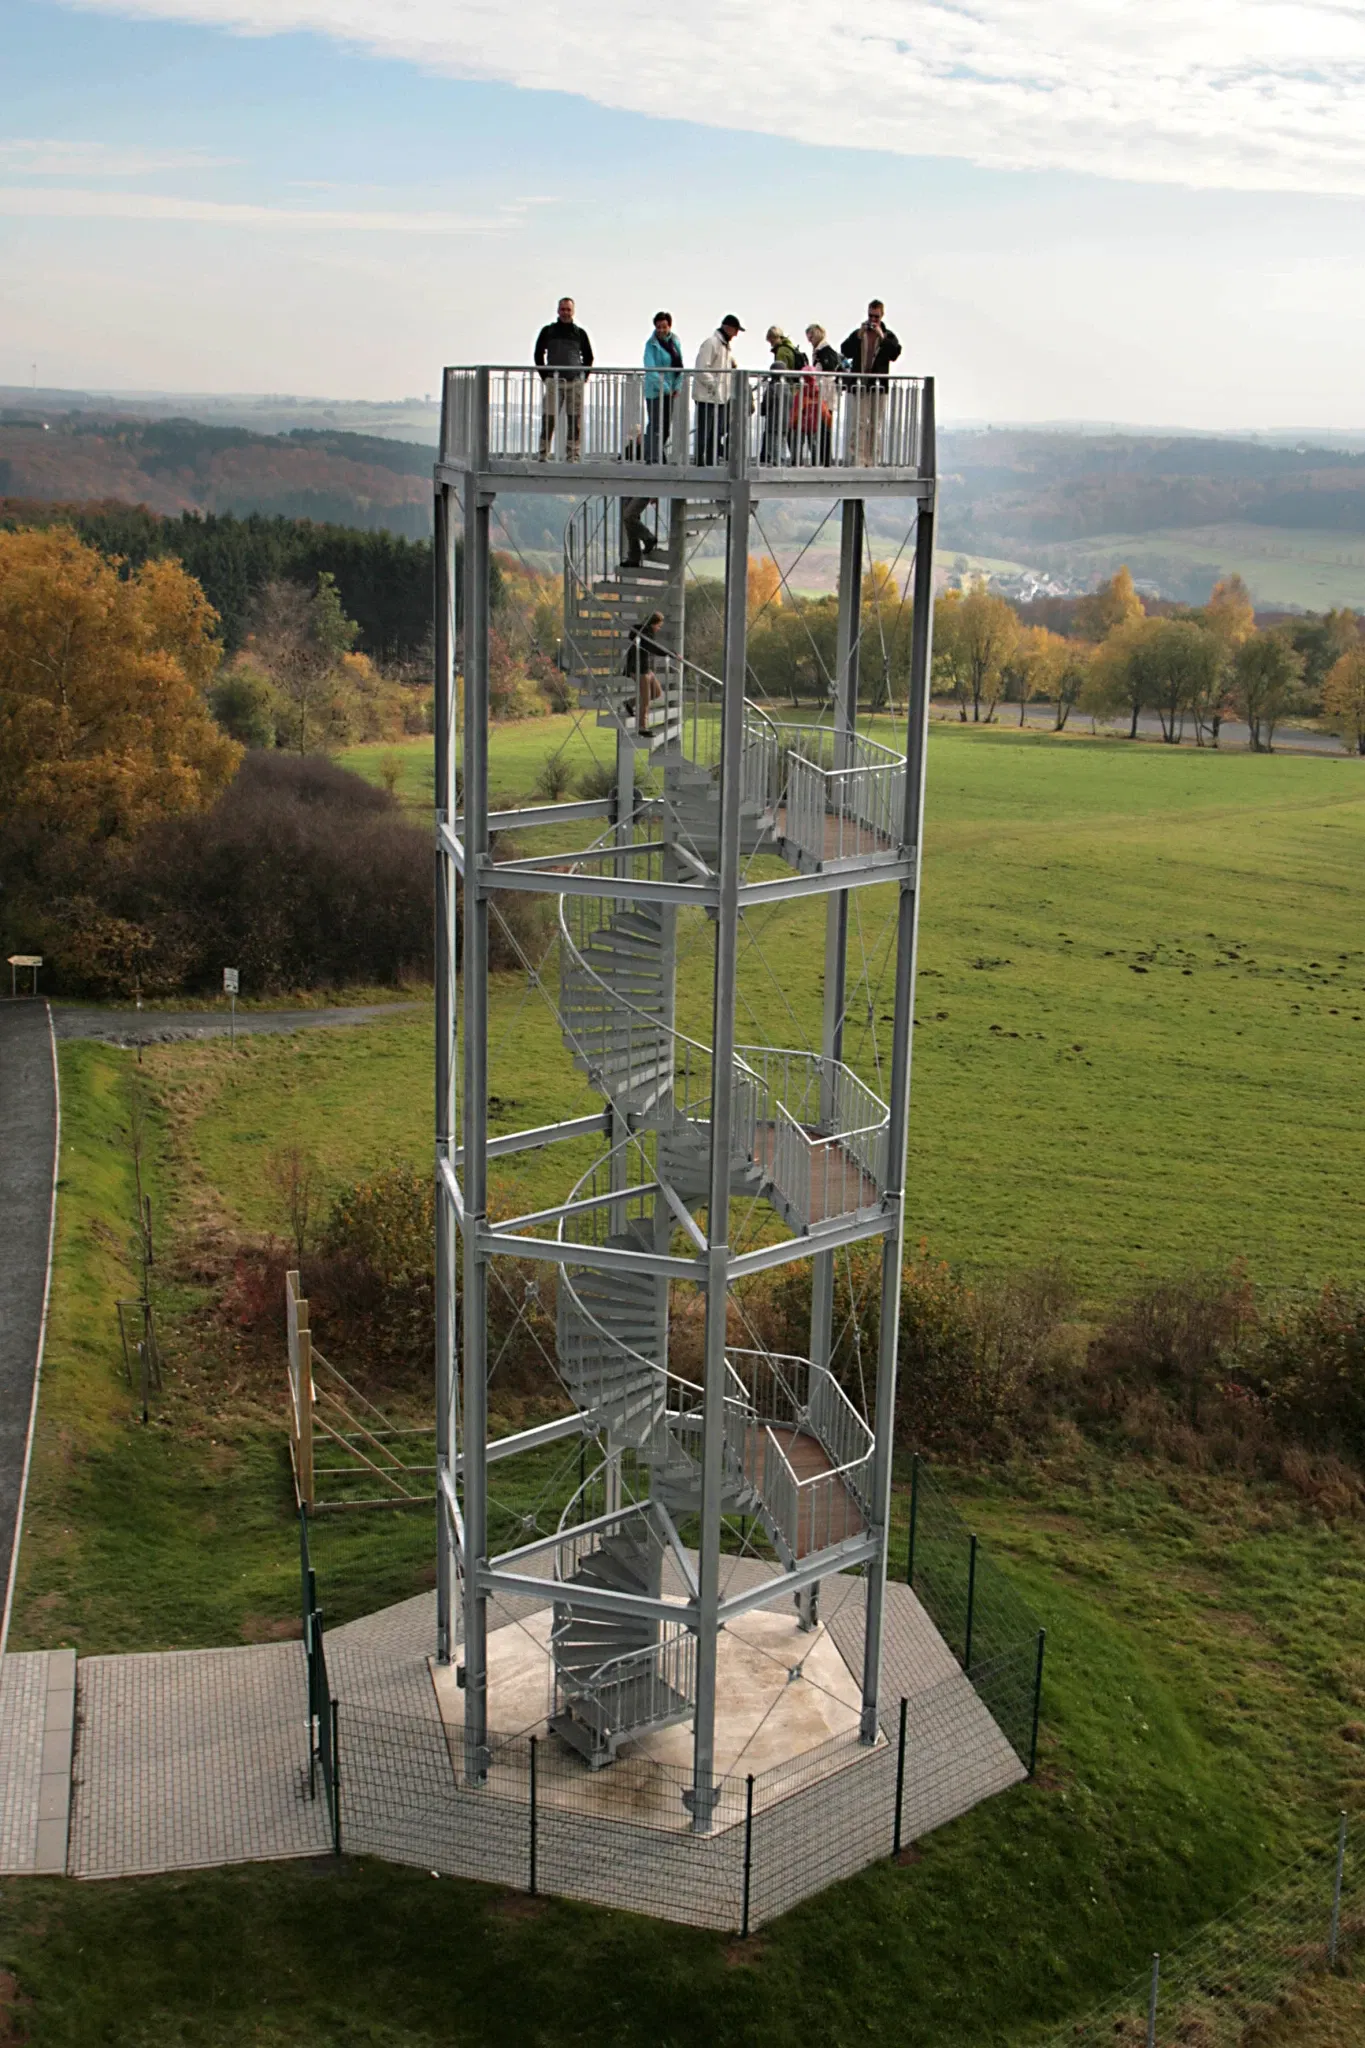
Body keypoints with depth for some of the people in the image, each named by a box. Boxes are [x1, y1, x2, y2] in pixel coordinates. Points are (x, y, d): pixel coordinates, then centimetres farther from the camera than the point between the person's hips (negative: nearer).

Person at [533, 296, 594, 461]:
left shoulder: (580, 333, 11)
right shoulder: (548, 331, 8)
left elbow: (588, 357, 18)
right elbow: (538, 354, 13)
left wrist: (583, 376, 7)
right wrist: (545, 376, 4)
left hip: (575, 382, 1)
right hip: (553, 381, -1)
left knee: (575, 421, -1)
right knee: (548, 419, -8)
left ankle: (572, 456, 3)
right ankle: (543, 455, -5)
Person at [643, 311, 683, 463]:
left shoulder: (675, 341, 10)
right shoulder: (651, 344, -10)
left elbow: (679, 365, 14)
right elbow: (650, 369, -17)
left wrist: (677, 386, 2)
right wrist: (663, 387, -18)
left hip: (670, 390, 6)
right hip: (655, 391, -6)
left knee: (667, 426, 11)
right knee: (655, 425, -9)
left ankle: (660, 455, 23)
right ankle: (652, 458, -8)